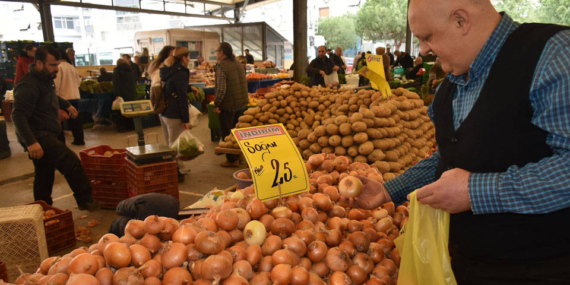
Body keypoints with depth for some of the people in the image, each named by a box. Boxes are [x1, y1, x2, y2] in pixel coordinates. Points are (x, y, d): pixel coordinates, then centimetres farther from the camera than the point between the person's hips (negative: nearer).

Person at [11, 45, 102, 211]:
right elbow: (18, 116, -27)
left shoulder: (45, 79, 13)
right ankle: (85, 202, -7)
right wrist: (30, 142, -33)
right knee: (72, 163, -16)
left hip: (45, 136, 11)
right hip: (39, 138, -11)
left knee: (45, 176, 17)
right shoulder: (29, 85, -20)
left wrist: (66, 105, 34)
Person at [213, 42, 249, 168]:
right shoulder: (238, 64, 9)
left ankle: (232, 160, 10)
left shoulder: (221, 66, -16)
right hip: (242, 103, 8)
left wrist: (216, 104, -15)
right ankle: (239, 155, 29)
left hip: (228, 105, -8)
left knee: (227, 133, 4)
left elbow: (221, 88, -24)